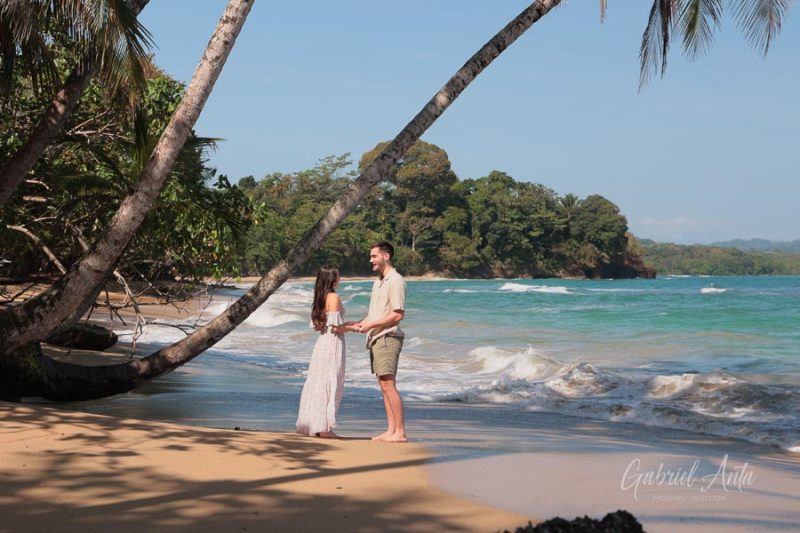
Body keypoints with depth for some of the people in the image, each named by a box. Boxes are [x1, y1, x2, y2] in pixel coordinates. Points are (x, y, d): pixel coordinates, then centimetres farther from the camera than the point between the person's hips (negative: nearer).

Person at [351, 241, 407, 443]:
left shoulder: (395, 280, -11)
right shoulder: (378, 281, 20)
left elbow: (398, 314, -17)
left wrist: (371, 325, -16)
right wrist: (361, 324, 9)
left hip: (388, 338, -10)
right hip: (376, 338, 10)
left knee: (389, 385, -13)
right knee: (384, 386, 8)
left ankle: (400, 432, -11)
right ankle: (390, 430, 10)